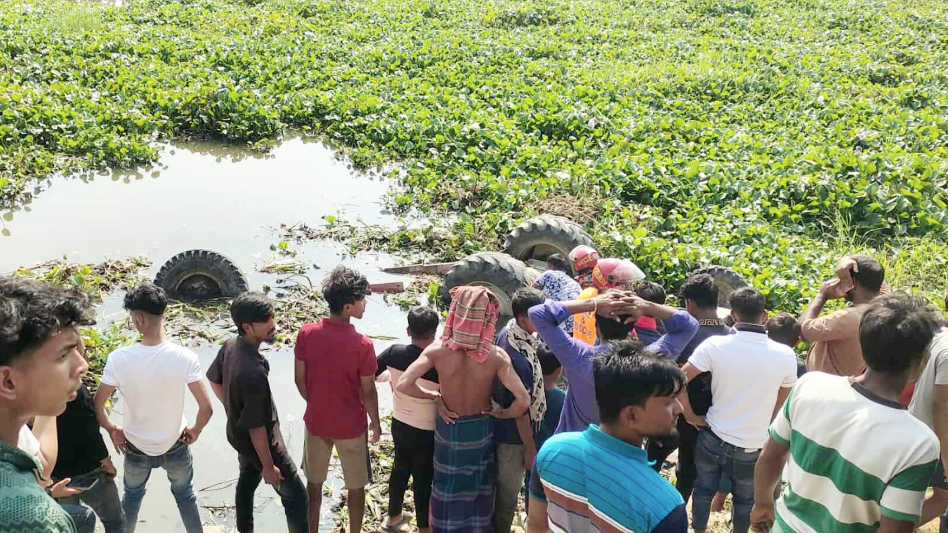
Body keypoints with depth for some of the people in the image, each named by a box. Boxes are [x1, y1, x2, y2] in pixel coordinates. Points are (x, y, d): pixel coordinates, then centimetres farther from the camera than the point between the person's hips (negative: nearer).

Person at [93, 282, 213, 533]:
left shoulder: (119, 359, -23)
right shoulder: (185, 357, -24)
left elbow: (97, 406, -15)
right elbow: (206, 408, -23)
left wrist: (112, 429, 5)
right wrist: (195, 430, -2)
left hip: (136, 448, 1)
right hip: (175, 446, 0)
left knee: (132, 495, 29)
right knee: (185, 495, 25)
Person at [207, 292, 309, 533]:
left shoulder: (230, 345, -13)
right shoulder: (254, 372, -39)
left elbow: (214, 380, 6)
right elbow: (257, 427, -30)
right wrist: (268, 466, -18)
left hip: (238, 434, 9)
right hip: (260, 442, -9)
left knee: (247, 481, 30)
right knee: (296, 496, 6)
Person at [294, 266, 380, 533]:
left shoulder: (306, 333, -14)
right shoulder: (362, 344, -24)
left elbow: (300, 380, -3)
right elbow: (368, 392, -14)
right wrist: (375, 422, 4)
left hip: (316, 422, 4)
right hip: (351, 427, -3)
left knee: (314, 483, 22)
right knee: (356, 487, 18)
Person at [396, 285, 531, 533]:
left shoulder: (438, 350, -23)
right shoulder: (497, 356, -25)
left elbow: (403, 385, -29)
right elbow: (523, 401, -29)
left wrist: (434, 396, -13)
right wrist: (500, 414, -9)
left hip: (448, 427, 1)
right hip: (480, 429, 0)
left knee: (447, 485, 23)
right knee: (479, 486, 24)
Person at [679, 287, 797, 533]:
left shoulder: (715, 345, -16)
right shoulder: (785, 356, -12)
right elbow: (780, 405, 2)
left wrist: (690, 415, -2)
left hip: (713, 439, 0)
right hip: (751, 449, 0)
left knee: (703, 491, 24)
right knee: (745, 500, 24)